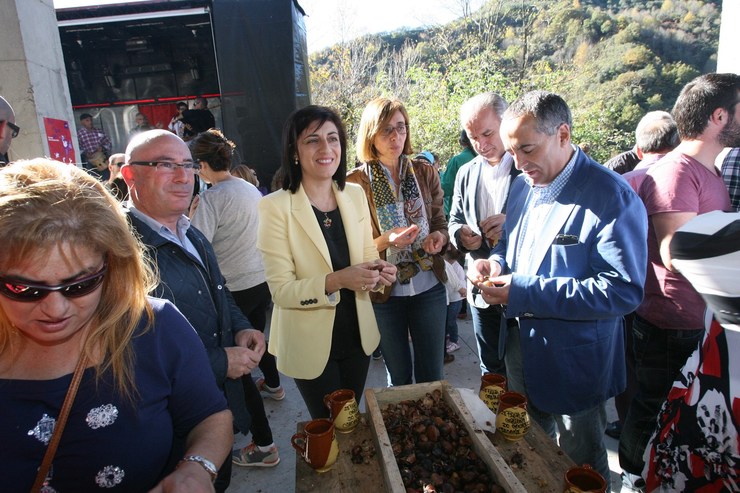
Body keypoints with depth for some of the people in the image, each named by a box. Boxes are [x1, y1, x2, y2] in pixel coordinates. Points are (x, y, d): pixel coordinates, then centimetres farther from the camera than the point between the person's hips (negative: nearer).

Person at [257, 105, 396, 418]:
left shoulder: (355, 195, -1)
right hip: (311, 343, -4)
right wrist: (336, 280, -31)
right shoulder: (275, 207, -16)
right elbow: (281, 291, -16)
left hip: (357, 335, 5)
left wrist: (378, 274, -14)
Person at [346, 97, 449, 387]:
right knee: (398, 377, 18)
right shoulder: (355, 183, -8)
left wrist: (439, 238, -13)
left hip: (429, 288, 2)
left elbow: (440, 224, 10)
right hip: (384, 294, -2)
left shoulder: (425, 173, 1)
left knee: (432, 374, 16)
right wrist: (386, 241, -23)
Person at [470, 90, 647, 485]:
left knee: (581, 470, 18)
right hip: (523, 349, 7)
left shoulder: (612, 196, -22)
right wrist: (497, 262, -9)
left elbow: (623, 289, -26)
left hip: (576, 364, -6)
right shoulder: (523, 186, 2)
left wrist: (526, 292, -30)